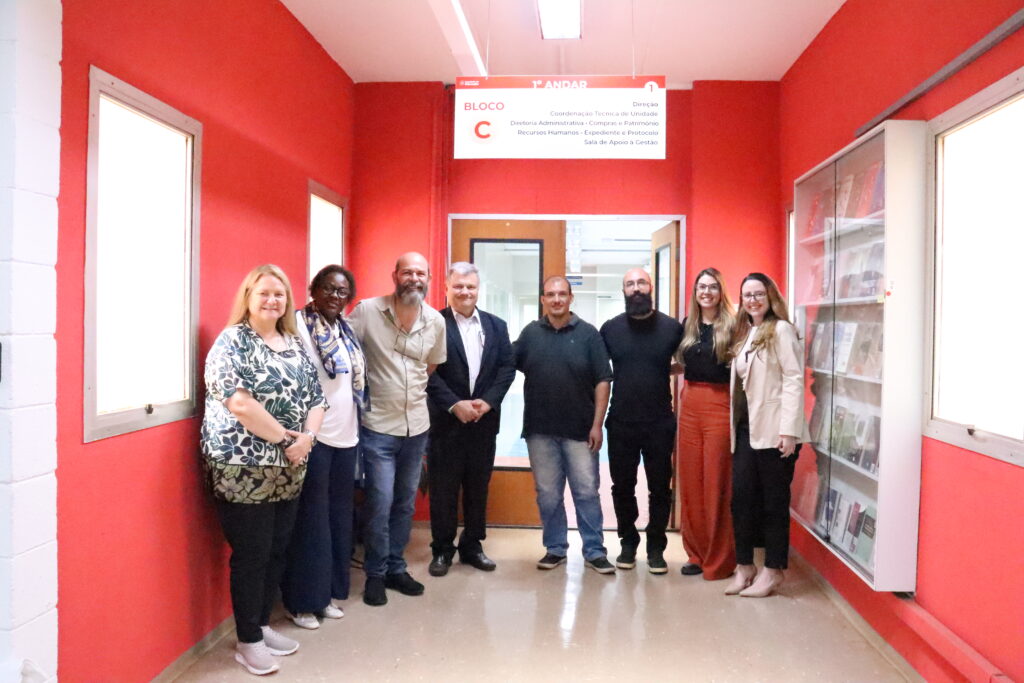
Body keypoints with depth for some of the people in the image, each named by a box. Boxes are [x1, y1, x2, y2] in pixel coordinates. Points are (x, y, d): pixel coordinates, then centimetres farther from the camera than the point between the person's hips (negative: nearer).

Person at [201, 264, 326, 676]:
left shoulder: (295, 345, 12)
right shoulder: (232, 341, -8)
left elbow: (316, 398, 10)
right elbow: (239, 402, -19)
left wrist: (307, 437, -8)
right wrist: (284, 439, -16)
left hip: (289, 471, 7)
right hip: (244, 469, -6)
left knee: (277, 551, 15)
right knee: (251, 555, 3)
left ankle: (262, 625, 32)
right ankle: (248, 641, 19)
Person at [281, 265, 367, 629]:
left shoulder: (347, 329, 12)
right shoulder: (299, 324, -10)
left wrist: (355, 423, 12)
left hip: (346, 435, 7)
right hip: (313, 437, -7)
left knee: (339, 518, 15)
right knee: (311, 521, 3)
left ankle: (327, 593, 29)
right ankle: (302, 602, 18)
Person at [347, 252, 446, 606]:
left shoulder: (436, 321, 2)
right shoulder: (367, 311, -10)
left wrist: (414, 399, 10)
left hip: (417, 427, 4)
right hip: (378, 428, -4)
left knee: (405, 504, 15)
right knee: (380, 504, -2)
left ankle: (396, 568, 31)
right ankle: (375, 574, 18)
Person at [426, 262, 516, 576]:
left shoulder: (496, 325, 9)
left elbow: (507, 367, 3)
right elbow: (427, 371, -9)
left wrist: (487, 401, -10)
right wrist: (455, 405, -16)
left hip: (484, 420, 4)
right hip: (446, 421, -3)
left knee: (478, 488, 12)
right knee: (443, 489, 5)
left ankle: (472, 545, 25)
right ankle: (442, 549, 19)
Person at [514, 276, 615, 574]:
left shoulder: (588, 333, -2)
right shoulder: (530, 333, 4)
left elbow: (602, 381, -4)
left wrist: (597, 424, -8)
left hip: (580, 429, -2)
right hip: (540, 430, 2)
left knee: (587, 492, 5)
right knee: (547, 494, 11)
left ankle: (594, 551, 18)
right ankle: (555, 548, 25)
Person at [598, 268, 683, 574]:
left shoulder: (672, 327, -2)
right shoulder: (610, 328, 2)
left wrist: (663, 370, -3)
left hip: (660, 423, -1)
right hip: (620, 423, 1)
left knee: (660, 488, 8)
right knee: (622, 486, 11)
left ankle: (656, 547, 23)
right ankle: (628, 543, 28)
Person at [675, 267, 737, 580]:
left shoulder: (732, 326, -3)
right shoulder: (687, 325, 12)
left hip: (719, 406, -5)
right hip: (689, 405, 5)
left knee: (717, 484, -1)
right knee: (690, 482, 8)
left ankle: (719, 560, 12)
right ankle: (696, 553, 21)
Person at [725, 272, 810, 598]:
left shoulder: (781, 330, -6)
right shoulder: (743, 333, 16)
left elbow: (794, 379, -13)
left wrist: (788, 430, -19)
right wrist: (734, 427, 8)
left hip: (773, 430, -6)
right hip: (746, 428, 7)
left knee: (774, 502, 4)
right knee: (741, 498, 7)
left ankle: (772, 572, 15)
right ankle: (744, 566, 19)